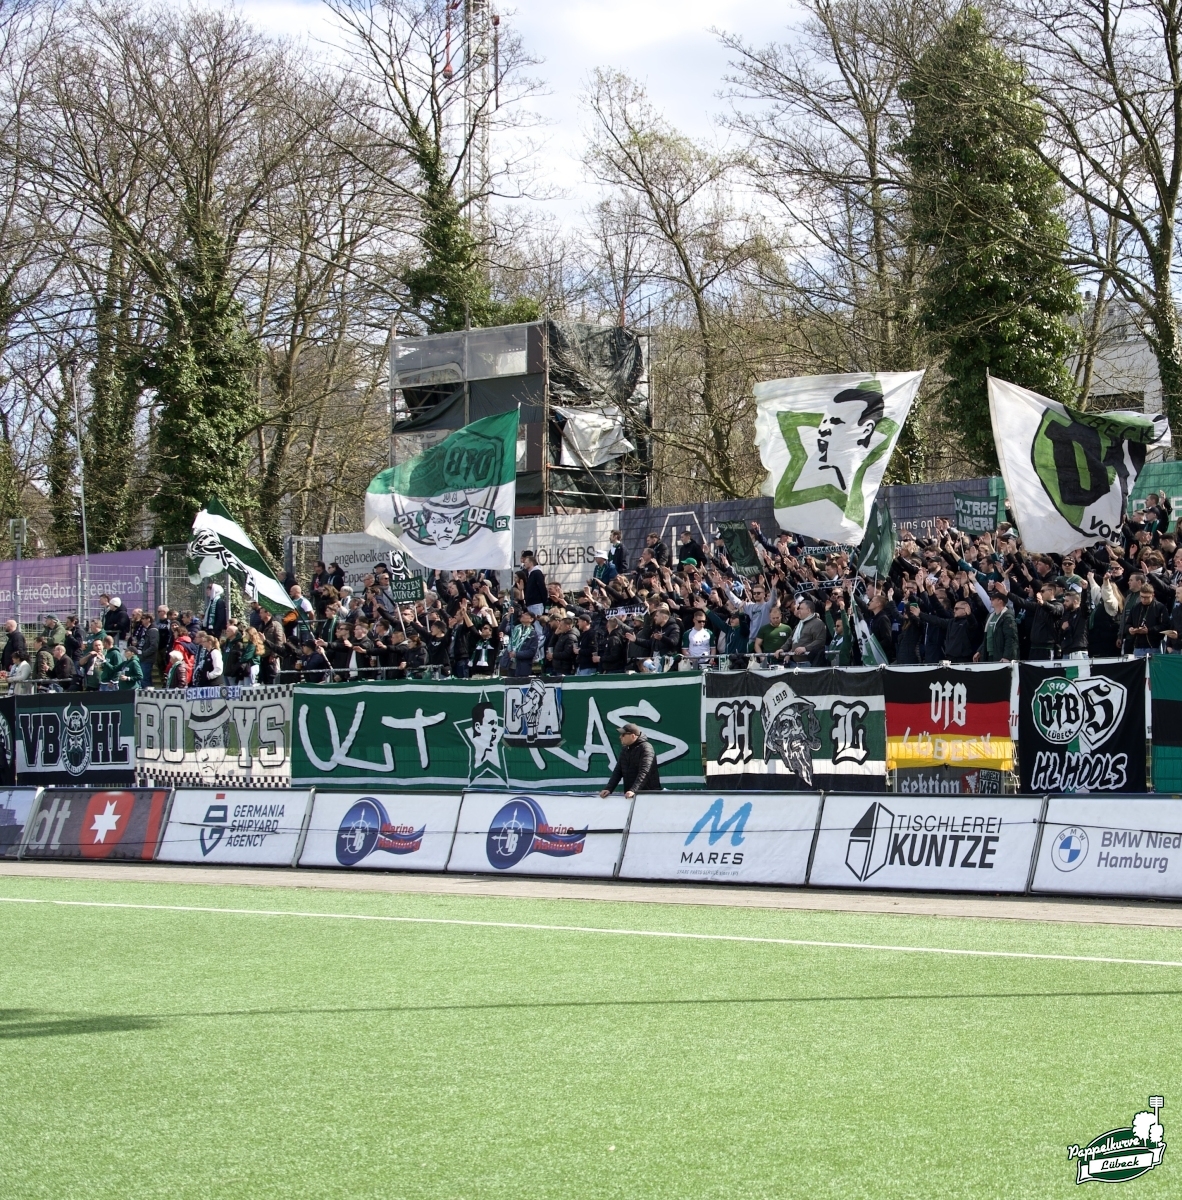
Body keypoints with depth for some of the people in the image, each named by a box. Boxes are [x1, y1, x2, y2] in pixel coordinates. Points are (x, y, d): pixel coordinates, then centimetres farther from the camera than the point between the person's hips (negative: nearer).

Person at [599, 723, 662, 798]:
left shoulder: (646, 748, -13)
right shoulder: (625, 749, 12)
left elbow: (644, 773, -24)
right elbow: (618, 771, 11)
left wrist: (633, 790, -36)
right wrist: (609, 789, -3)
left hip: (649, 794, -7)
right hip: (629, 795, 7)